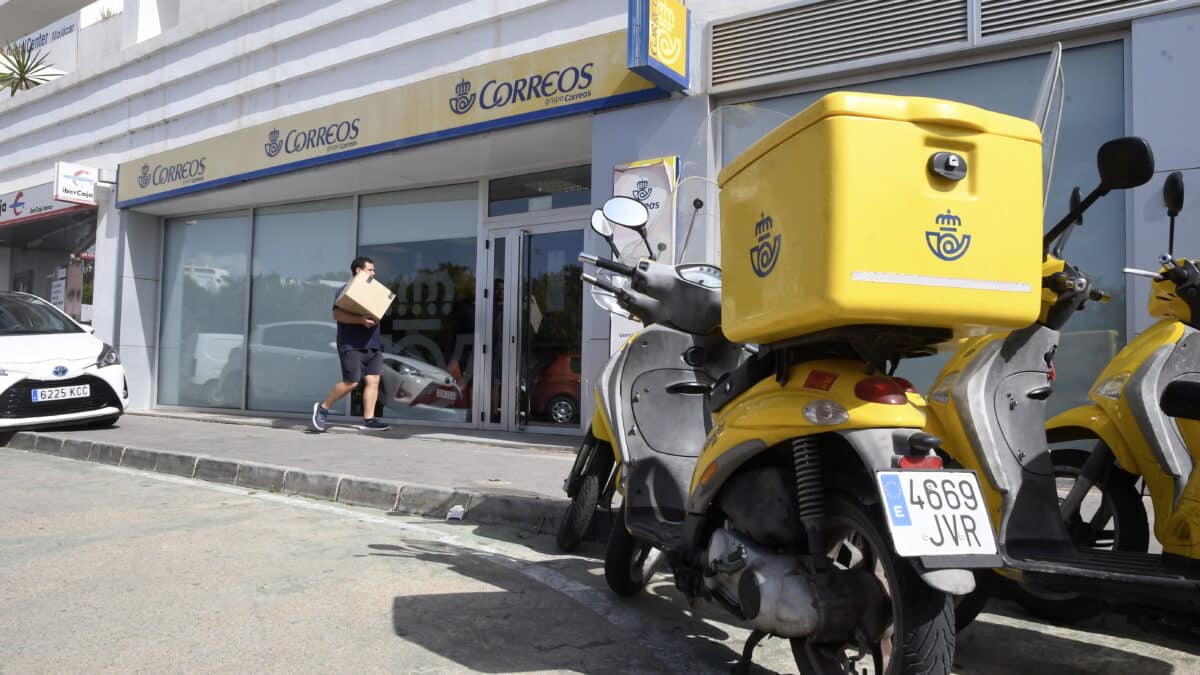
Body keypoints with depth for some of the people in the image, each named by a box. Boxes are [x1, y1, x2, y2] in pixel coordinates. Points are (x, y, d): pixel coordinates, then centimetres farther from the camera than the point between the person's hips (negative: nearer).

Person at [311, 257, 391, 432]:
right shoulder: (346, 291, -5)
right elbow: (337, 314, -17)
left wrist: (376, 318, 5)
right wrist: (360, 320, -28)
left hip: (372, 344, 8)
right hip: (351, 345, -8)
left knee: (373, 381, -1)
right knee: (351, 382, -7)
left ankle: (368, 420, 1)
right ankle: (322, 407, 12)